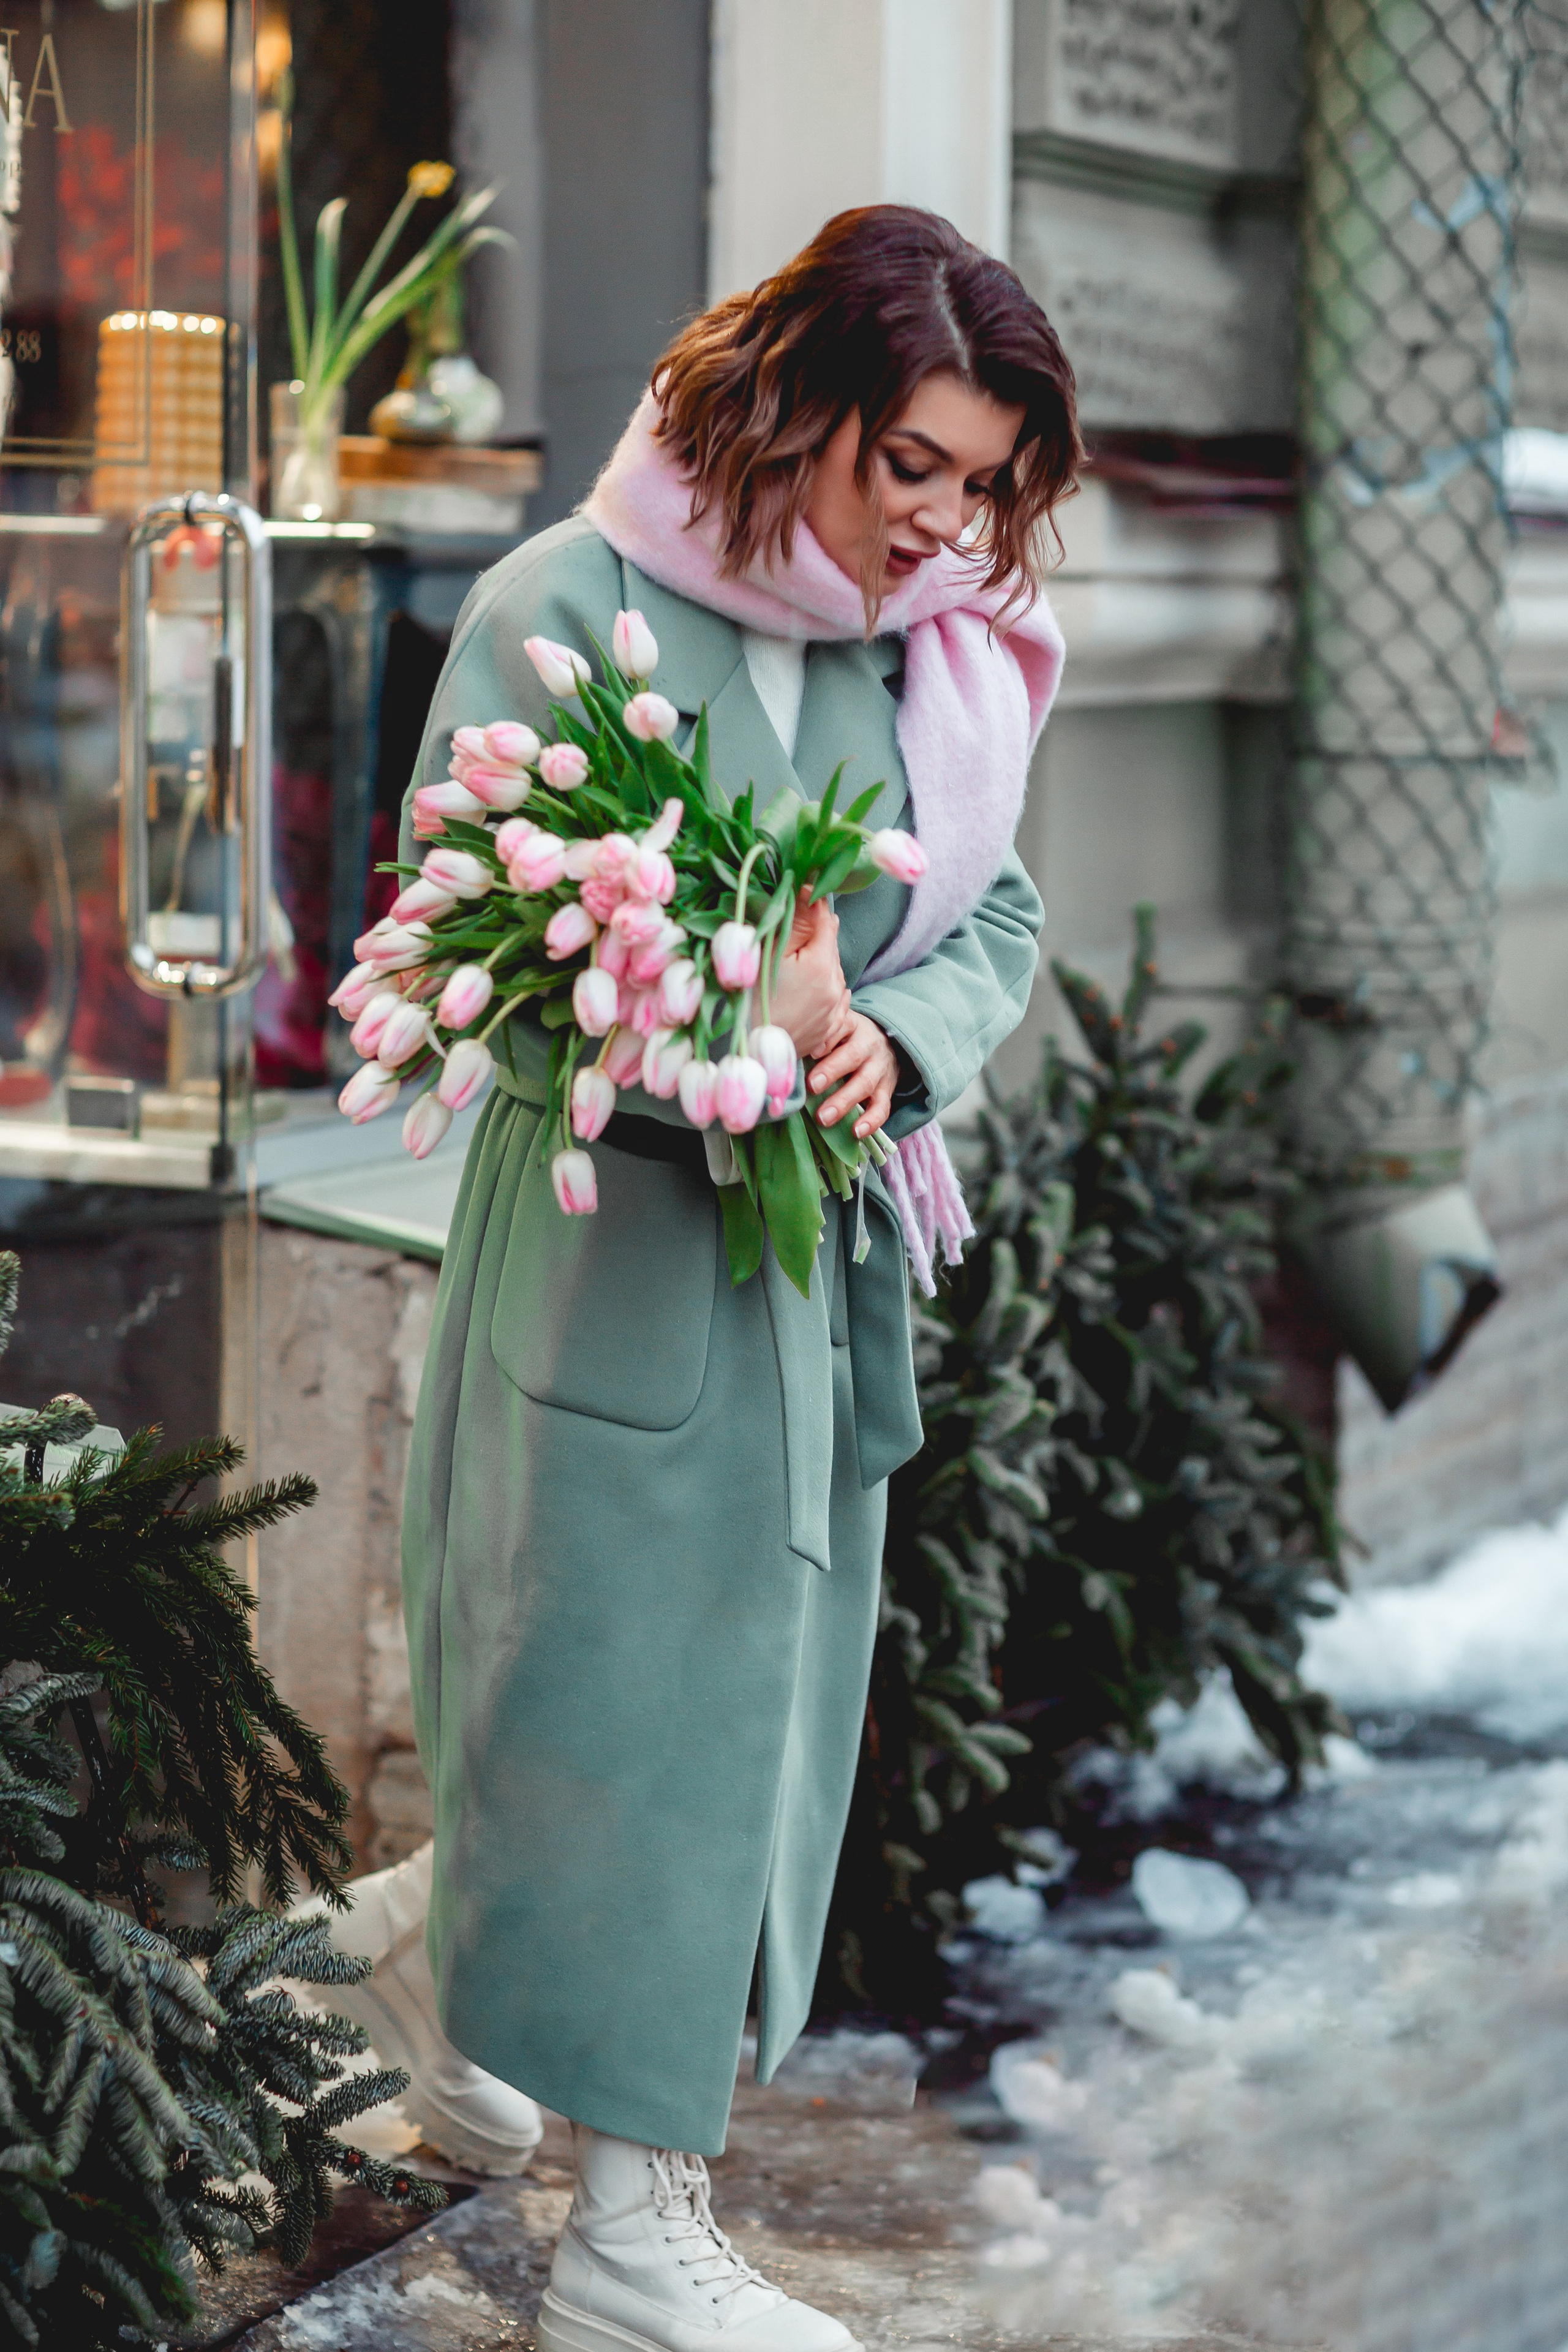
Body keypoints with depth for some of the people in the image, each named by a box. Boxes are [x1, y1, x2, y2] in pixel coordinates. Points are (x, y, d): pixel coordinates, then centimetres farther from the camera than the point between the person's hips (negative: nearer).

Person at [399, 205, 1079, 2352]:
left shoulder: (934, 645, 6)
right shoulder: (565, 607, -10)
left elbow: (1001, 916, 11)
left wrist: (885, 1034, -12)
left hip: (829, 1250, 6)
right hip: (612, 1259, -6)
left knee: (768, 1707, 11)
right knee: (623, 1688, -3)